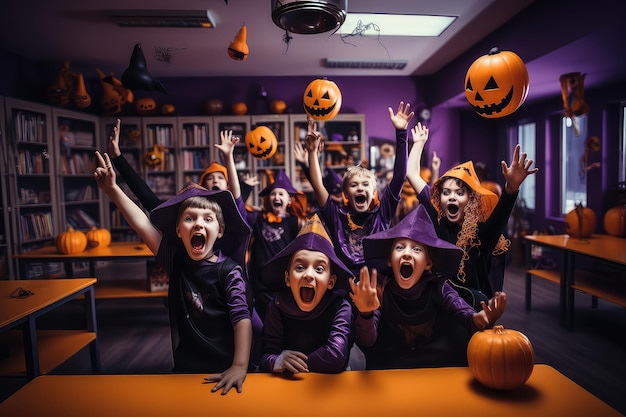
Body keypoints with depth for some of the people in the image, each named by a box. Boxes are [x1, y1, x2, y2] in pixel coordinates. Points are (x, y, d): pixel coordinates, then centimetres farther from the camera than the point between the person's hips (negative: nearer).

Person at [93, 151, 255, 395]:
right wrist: (112, 189, -14)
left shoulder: (229, 270, -14)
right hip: (185, 367, 4)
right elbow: (142, 224, -9)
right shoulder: (176, 259, -2)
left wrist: (240, 367, -28)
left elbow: (242, 318, -19)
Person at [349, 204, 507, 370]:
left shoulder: (437, 288, -15)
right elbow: (367, 341, -30)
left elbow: (468, 316, -30)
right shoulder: (381, 290, -19)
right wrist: (366, 313, -52)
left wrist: (478, 320, -54)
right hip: (389, 366, -2)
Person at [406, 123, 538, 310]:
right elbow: (412, 173, 0)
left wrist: (512, 186, -56)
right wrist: (419, 142, 8)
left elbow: (502, 211, -36)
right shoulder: (436, 218, -4)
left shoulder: (481, 230, -13)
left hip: (471, 303, -2)